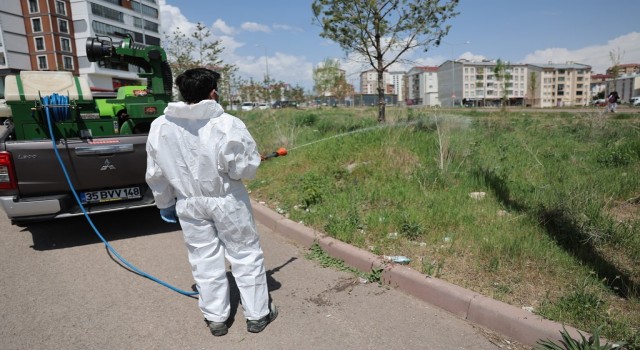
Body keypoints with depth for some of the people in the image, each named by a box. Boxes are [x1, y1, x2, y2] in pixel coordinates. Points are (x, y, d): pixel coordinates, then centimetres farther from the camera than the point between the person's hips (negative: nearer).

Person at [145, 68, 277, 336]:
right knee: (245, 255, 12)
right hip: (227, 201, -3)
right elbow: (247, 168, -16)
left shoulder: (159, 127, -5)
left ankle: (215, 318, 30)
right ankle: (257, 315, 25)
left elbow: (155, 174, 4)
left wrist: (165, 203, 19)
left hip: (189, 203, 4)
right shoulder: (227, 125, -21)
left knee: (204, 259, 16)